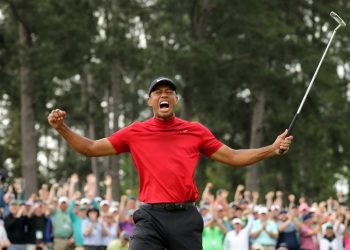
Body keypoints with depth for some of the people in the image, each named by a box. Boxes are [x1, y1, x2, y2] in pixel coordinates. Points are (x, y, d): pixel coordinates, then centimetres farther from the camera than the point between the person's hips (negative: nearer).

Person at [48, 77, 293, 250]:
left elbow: (233, 157, 14)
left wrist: (272, 149, 6)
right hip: (151, 217, -1)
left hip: (186, 217, 1)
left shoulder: (195, 131, 10)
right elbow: (91, 148, 12)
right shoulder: (135, 132, 8)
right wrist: (62, 128, 0)